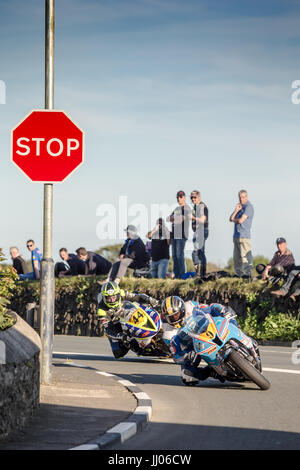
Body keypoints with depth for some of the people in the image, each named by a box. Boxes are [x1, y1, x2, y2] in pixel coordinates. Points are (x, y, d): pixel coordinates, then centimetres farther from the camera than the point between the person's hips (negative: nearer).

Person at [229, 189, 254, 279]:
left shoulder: (248, 207, -7)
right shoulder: (240, 206, 20)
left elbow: (240, 220, -15)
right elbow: (231, 219, 14)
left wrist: (234, 220, 6)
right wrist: (236, 210, -2)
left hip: (244, 236, -9)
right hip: (236, 235, 9)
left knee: (245, 256, -11)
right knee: (236, 257, 9)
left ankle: (248, 274, -10)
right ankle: (239, 274, 15)